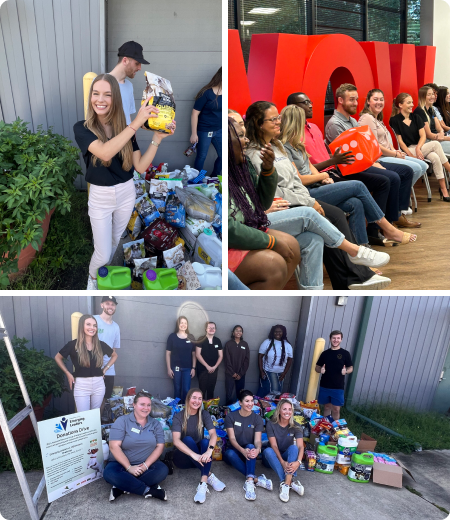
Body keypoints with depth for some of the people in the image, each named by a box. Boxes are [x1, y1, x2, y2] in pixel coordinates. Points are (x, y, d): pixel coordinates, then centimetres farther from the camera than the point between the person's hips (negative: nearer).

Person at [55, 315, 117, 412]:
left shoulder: (101, 345, 1)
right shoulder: (73, 344, -7)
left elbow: (114, 355, 18)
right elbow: (58, 358, 7)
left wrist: (105, 369, 7)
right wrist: (68, 374, 2)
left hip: (98, 385, 3)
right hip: (81, 385, -3)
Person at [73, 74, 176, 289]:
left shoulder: (125, 129, -5)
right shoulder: (82, 128, -14)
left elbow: (140, 167, -9)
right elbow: (105, 152, -35)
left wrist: (157, 138, -20)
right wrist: (137, 123, -38)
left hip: (126, 193, 3)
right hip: (100, 197, -3)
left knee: (118, 243, 22)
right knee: (103, 254, 3)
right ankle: (92, 276, 38)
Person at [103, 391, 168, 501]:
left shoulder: (156, 424, 5)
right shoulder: (122, 421, -5)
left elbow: (160, 446, -2)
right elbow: (114, 446, -14)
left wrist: (146, 465, -17)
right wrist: (129, 467, -21)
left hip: (147, 464, 2)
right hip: (122, 463, -2)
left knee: (163, 470, -27)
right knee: (109, 473, -33)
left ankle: (122, 487, -20)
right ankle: (148, 490, -24)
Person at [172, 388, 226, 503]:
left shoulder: (204, 415, -3)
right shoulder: (178, 417, -11)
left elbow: (213, 434, -18)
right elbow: (176, 441, -27)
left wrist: (209, 451, -40)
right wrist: (194, 455, -43)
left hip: (200, 457, 2)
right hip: (183, 457, -2)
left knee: (205, 441, -29)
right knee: (188, 439, -31)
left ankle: (203, 483, -41)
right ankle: (209, 475, -34)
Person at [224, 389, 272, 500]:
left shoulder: (257, 419, -3)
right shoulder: (231, 416, -7)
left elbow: (257, 440, -14)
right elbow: (232, 438, -16)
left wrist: (257, 449, -39)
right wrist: (243, 450, -36)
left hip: (249, 452, 1)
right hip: (234, 451, -1)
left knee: (251, 446, -33)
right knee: (230, 453, -35)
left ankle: (250, 481, -46)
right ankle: (256, 479, -36)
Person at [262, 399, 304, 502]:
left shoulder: (296, 427, -8)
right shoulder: (271, 424, -12)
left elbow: (300, 446, -20)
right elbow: (274, 445, -19)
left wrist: (298, 462, -40)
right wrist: (282, 462, -35)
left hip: (288, 456, 1)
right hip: (274, 458, -1)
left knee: (293, 447, -30)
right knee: (268, 450, -34)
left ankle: (286, 483, -42)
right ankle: (291, 482, -41)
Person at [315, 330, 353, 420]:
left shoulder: (345, 353, 0)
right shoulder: (325, 353, 6)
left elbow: (351, 368, 4)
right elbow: (317, 367, 11)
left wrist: (346, 371, -18)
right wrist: (320, 370, -12)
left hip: (338, 387, -2)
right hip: (324, 386, 2)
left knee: (336, 409, 1)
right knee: (326, 407, 12)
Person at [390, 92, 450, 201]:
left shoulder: (416, 117, 13)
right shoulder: (395, 120, -3)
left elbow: (423, 136, 3)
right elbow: (400, 141, -8)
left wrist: (418, 148, -17)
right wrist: (411, 155, -17)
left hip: (420, 148, 5)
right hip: (407, 150, -5)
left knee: (435, 158, -26)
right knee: (436, 144, -24)